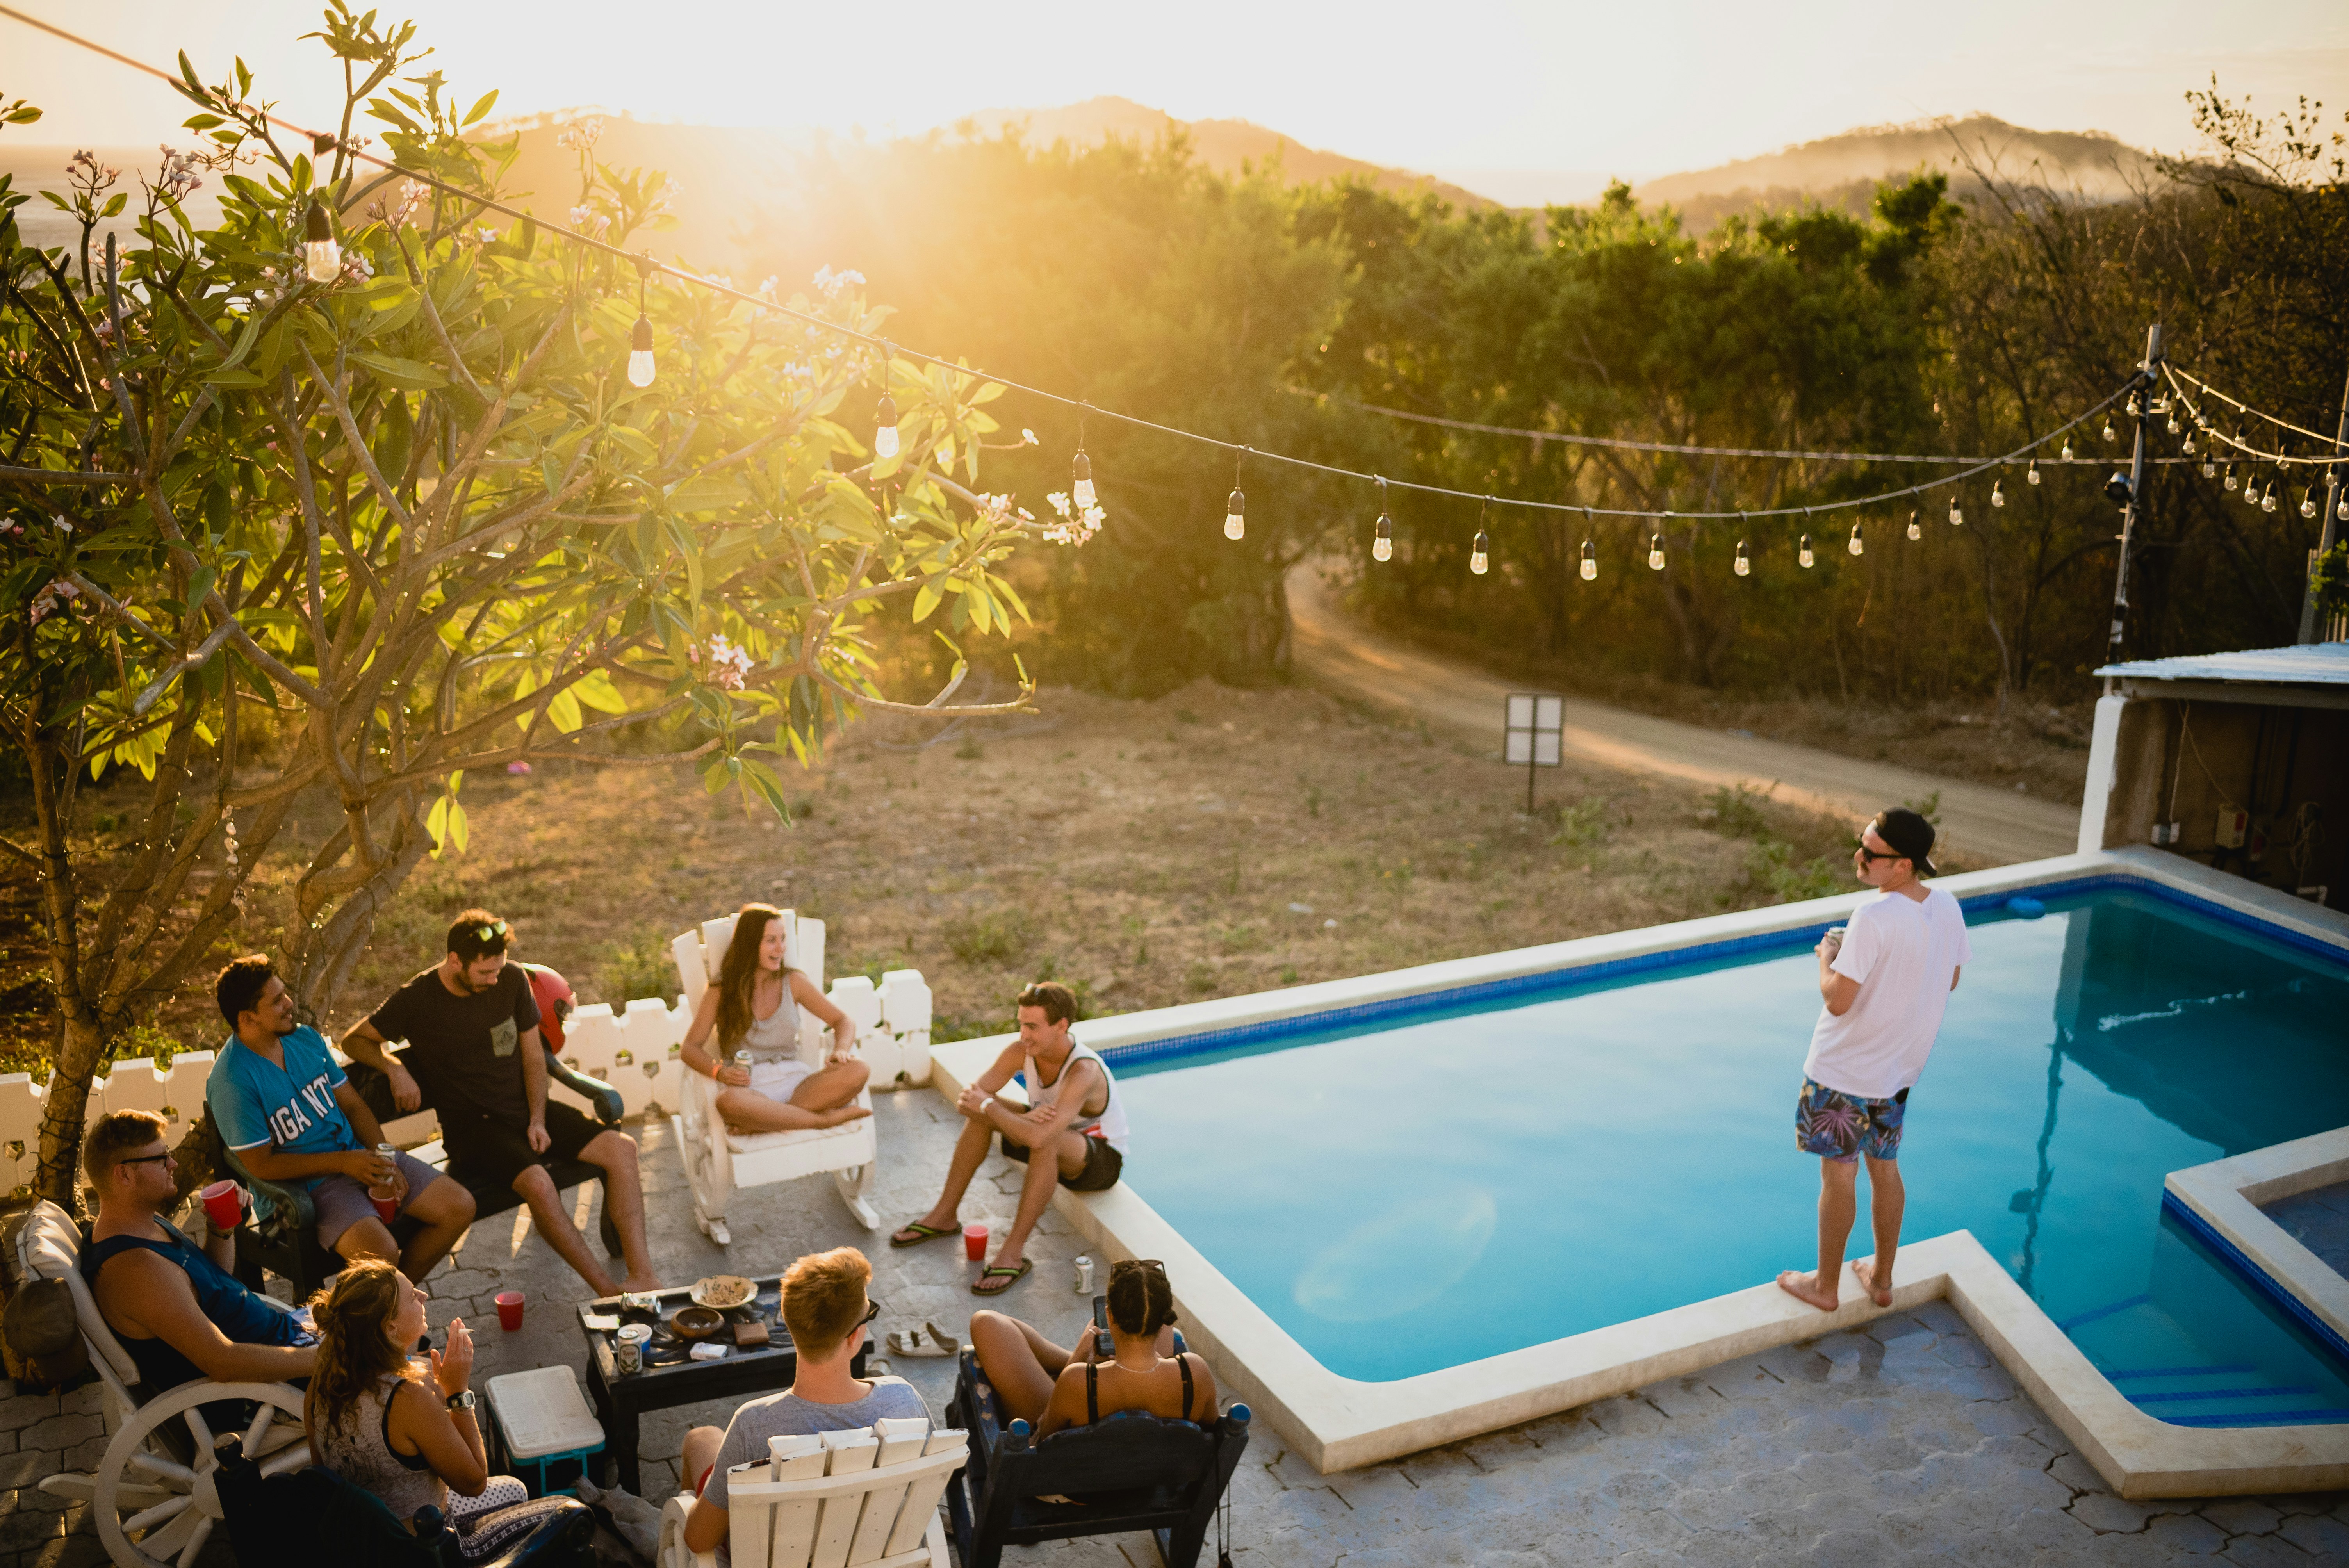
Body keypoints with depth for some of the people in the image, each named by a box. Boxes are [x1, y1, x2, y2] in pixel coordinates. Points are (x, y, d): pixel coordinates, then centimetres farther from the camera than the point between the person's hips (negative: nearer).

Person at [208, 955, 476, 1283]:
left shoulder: (306, 1038, 6)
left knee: (460, 1207, -4)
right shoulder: (232, 1080, -17)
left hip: (357, 1156, 7)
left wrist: (382, 1158, -4)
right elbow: (261, 1164, -16)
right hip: (305, 1183, -7)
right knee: (380, 1251, -33)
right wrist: (344, 1163, -21)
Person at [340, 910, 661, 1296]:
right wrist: (394, 1069, -15)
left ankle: (642, 1276, -22)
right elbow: (353, 1041, 4)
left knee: (621, 1148, -17)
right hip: (472, 1123, -5)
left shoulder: (512, 981, 1)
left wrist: (538, 1120, -3)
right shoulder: (417, 1000, -9)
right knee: (537, 1182, -34)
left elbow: (534, 1055, 7)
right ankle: (609, 1291, -26)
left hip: (524, 1109, 5)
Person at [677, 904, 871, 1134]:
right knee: (729, 1101, -41)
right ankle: (826, 1118, -27)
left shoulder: (793, 983, 12)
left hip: (794, 1083, 3)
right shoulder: (721, 992, 6)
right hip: (750, 1089, -3)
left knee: (858, 1071, -26)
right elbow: (690, 1048, 3)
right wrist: (719, 1071, -19)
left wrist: (840, 1050, -12)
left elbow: (844, 1021, 12)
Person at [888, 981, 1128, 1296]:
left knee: (1046, 1140, -38)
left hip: (1102, 1158, -7)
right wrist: (1022, 1117, -33)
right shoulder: (1021, 1051, -15)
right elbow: (967, 1100, -17)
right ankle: (945, 1216, 3)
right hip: (1053, 1147, 7)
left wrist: (989, 1106, -30)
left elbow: (1038, 1137, -46)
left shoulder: (1084, 1072, -35)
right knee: (981, 1113, -8)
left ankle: (1014, 1253, -29)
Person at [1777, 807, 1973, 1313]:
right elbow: (1950, 980, 10)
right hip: (1901, 1068, 7)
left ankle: (1826, 1285, 24)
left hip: (1845, 1071, -7)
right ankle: (1881, 1279, 35)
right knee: (1885, 1168, 21)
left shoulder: (1873, 918, -29)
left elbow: (1837, 1000, -27)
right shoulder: (1947, 907, -5)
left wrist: (1827, 956, -8)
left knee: (1838, 1176, 8)